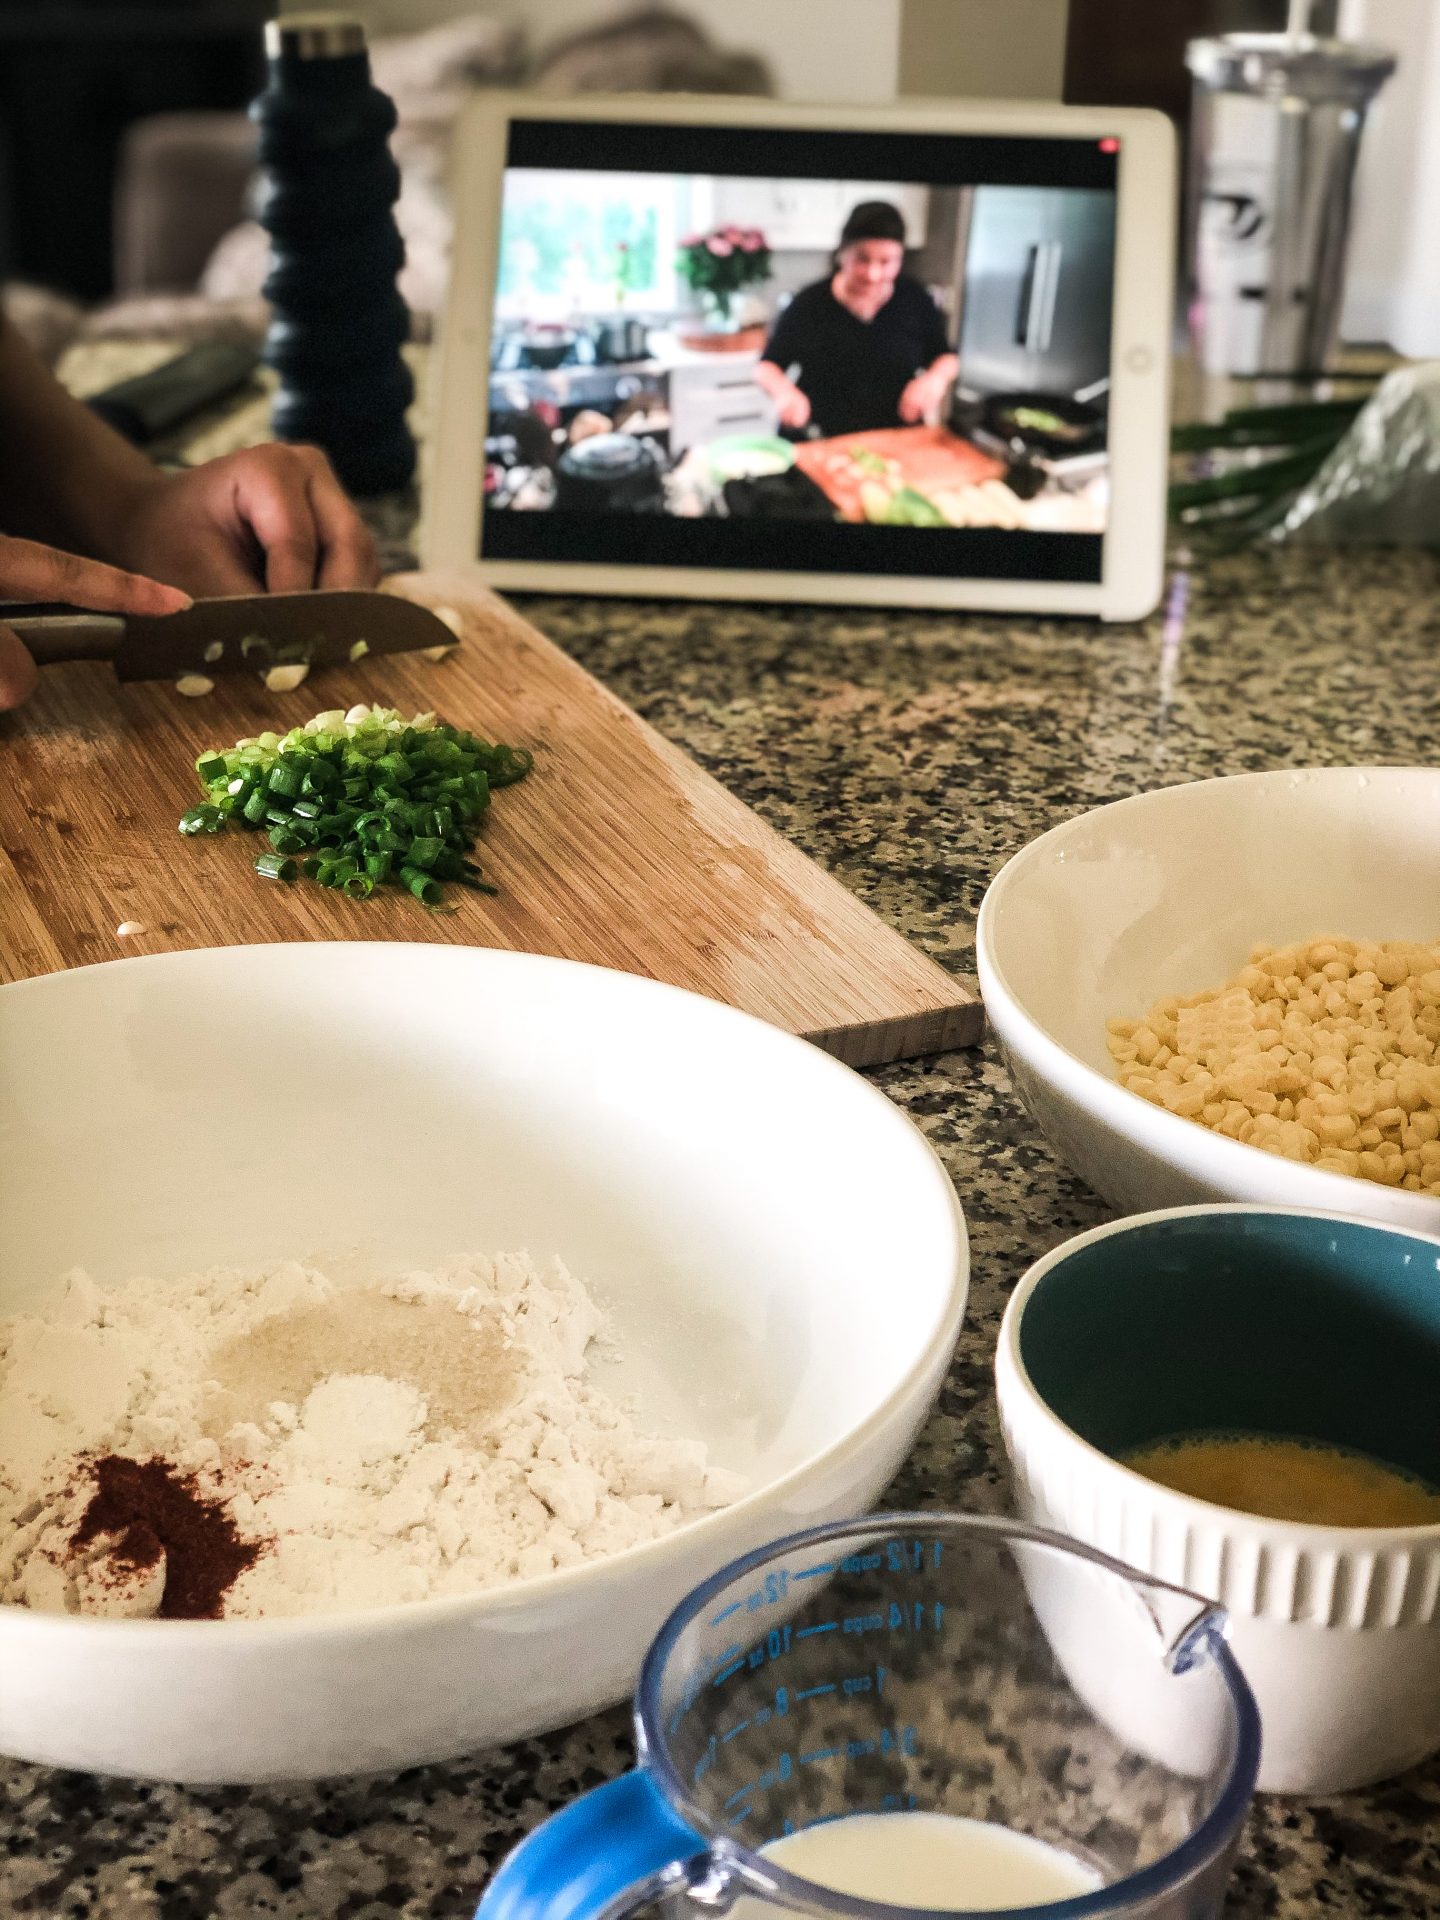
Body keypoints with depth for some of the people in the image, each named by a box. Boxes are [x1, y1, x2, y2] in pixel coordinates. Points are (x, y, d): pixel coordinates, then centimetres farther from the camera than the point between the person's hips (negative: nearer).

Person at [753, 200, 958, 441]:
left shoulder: (915, 300, 2)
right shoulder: (810, 304, -4)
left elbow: (945, 357, 15)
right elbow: (767, 366, 4)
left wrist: (936, 378, -7)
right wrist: (783, 391, -18)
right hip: (818, 444, -2)